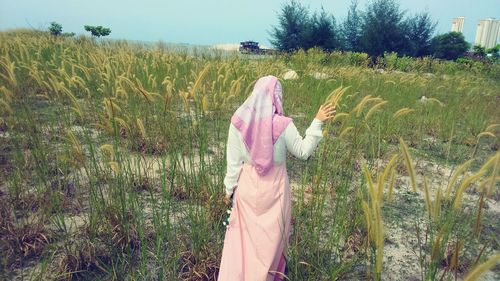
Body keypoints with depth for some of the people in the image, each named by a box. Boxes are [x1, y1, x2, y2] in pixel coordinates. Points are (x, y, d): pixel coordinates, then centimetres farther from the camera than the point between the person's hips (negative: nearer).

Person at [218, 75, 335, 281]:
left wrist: (229, 188, 6)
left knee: (242, 234, 21)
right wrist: (318, 122, 1)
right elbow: (303, 151, -3)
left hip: (247, 184, 2)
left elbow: (233, 161, -6)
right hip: (274, 186, -2)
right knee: (270, 237, 19)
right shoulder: (283, 125, -17)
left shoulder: (238, 121, -11)